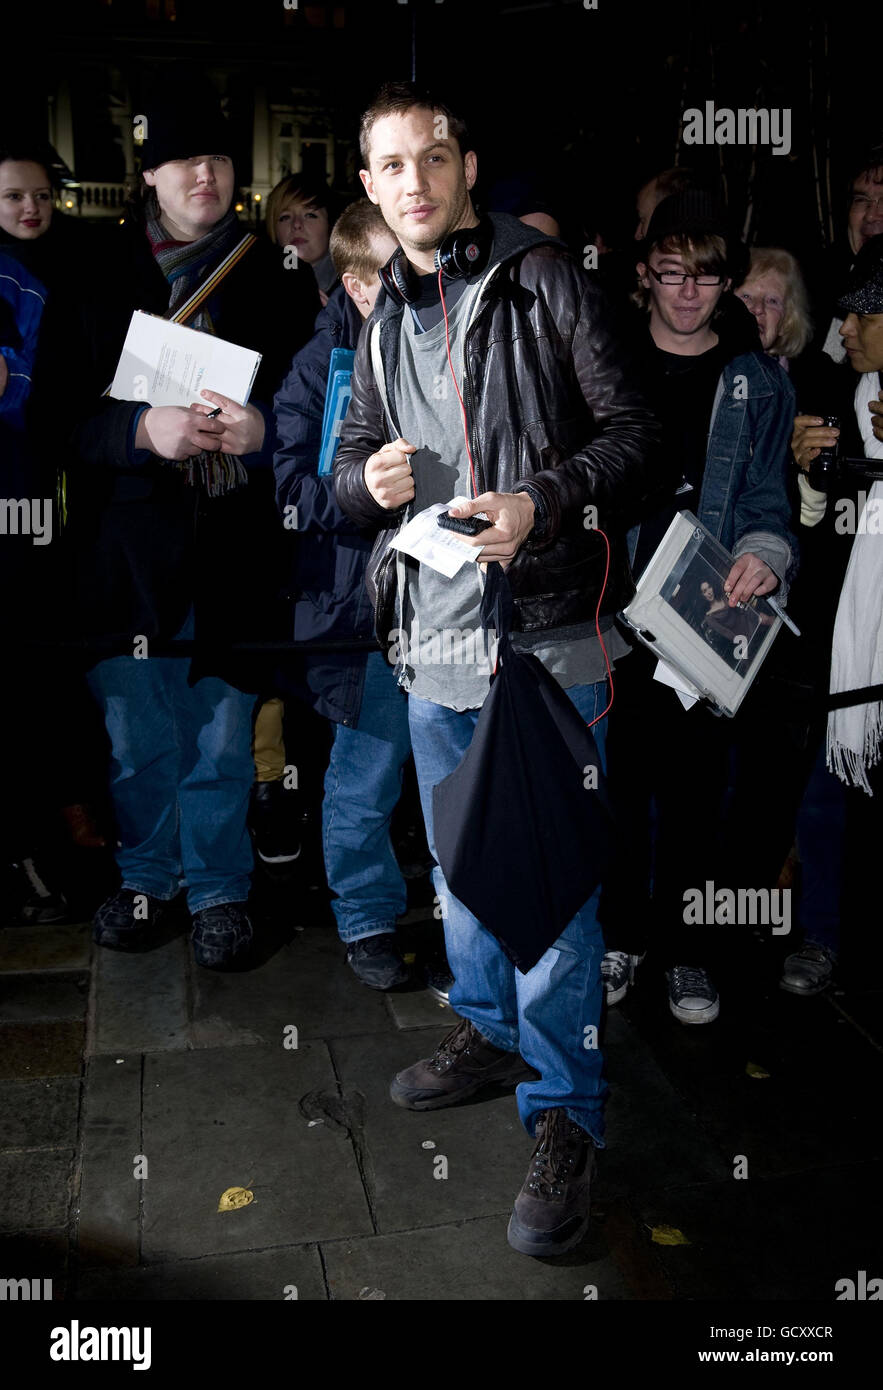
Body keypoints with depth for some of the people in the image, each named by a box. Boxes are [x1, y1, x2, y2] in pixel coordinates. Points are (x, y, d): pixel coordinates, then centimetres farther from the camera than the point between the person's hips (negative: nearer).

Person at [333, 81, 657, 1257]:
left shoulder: (544, 279, -1)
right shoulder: (384, 321, 15)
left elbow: (632, 430, -5)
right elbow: (349, 461, 18)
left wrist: (541, 500, -22)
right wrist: (369, 477, -6)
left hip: (544, 636, -6)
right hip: (433, 639, 6)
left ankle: (565, 1115, 13)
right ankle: (488, 1030, 39)